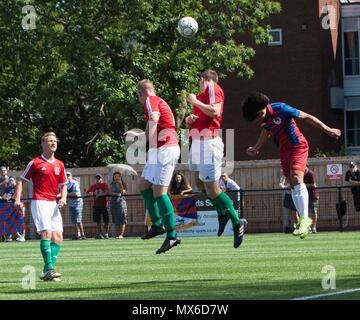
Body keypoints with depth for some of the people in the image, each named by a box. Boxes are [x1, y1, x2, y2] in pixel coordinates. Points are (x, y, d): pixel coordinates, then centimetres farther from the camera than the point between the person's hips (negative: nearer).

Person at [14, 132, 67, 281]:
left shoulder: (59, 165, 13)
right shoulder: (35, 163, -1)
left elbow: (63, 185, 21)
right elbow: (21, 181, 3)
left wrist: (63, 198, 2)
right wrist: (17, 199, -9)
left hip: (53, 204, 6)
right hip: (39, 201, -6)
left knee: (58, 237, -1)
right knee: (46, 232, -20)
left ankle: (47, 271, 2)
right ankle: (49, 269, -22)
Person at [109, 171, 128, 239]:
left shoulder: (122, 184, 5)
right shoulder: (112, 184, 12)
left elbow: (122, 192, -9)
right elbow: (110, 192, 1)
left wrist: (120, 184, -15)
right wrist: (116, 194, -14)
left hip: (121, 200, -3)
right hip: (113, 201, 3)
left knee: (122, 219, -9)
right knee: (116, 220, 3)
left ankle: (121, 234, -14)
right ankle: (117, 234, 7)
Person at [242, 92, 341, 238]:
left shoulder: (281, 109, -23)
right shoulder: (263, 119, -3)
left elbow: (306, 117, -16)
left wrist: (327, 129, -13)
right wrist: (256, 148, 26)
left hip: (298, 146, -7)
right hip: (284, 150, 7)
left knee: (297, 178, -23)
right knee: (293, 185, 7)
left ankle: (305, 219, -25)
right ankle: (303, 220, 13)